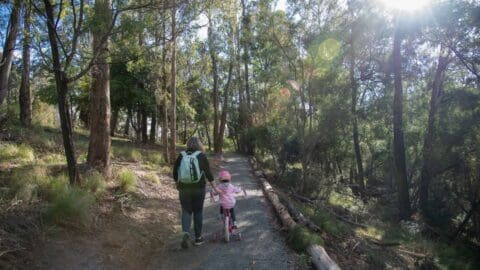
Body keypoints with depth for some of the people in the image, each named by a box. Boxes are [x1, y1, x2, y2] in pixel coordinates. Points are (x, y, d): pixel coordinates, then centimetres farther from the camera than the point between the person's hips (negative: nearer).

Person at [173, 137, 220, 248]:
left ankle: (186, 233, -11)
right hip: (198, 188, -1)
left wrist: (178, 185, 20)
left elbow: (175, 173, 4)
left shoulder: (181, 156, 0)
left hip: (184, 188, 1)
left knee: (186, 211, 11)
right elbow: (208, 174, -6)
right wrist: (215, 188, 1)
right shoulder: (202, 156, -5)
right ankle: (198, 237, 19)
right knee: (198, 212, 12)